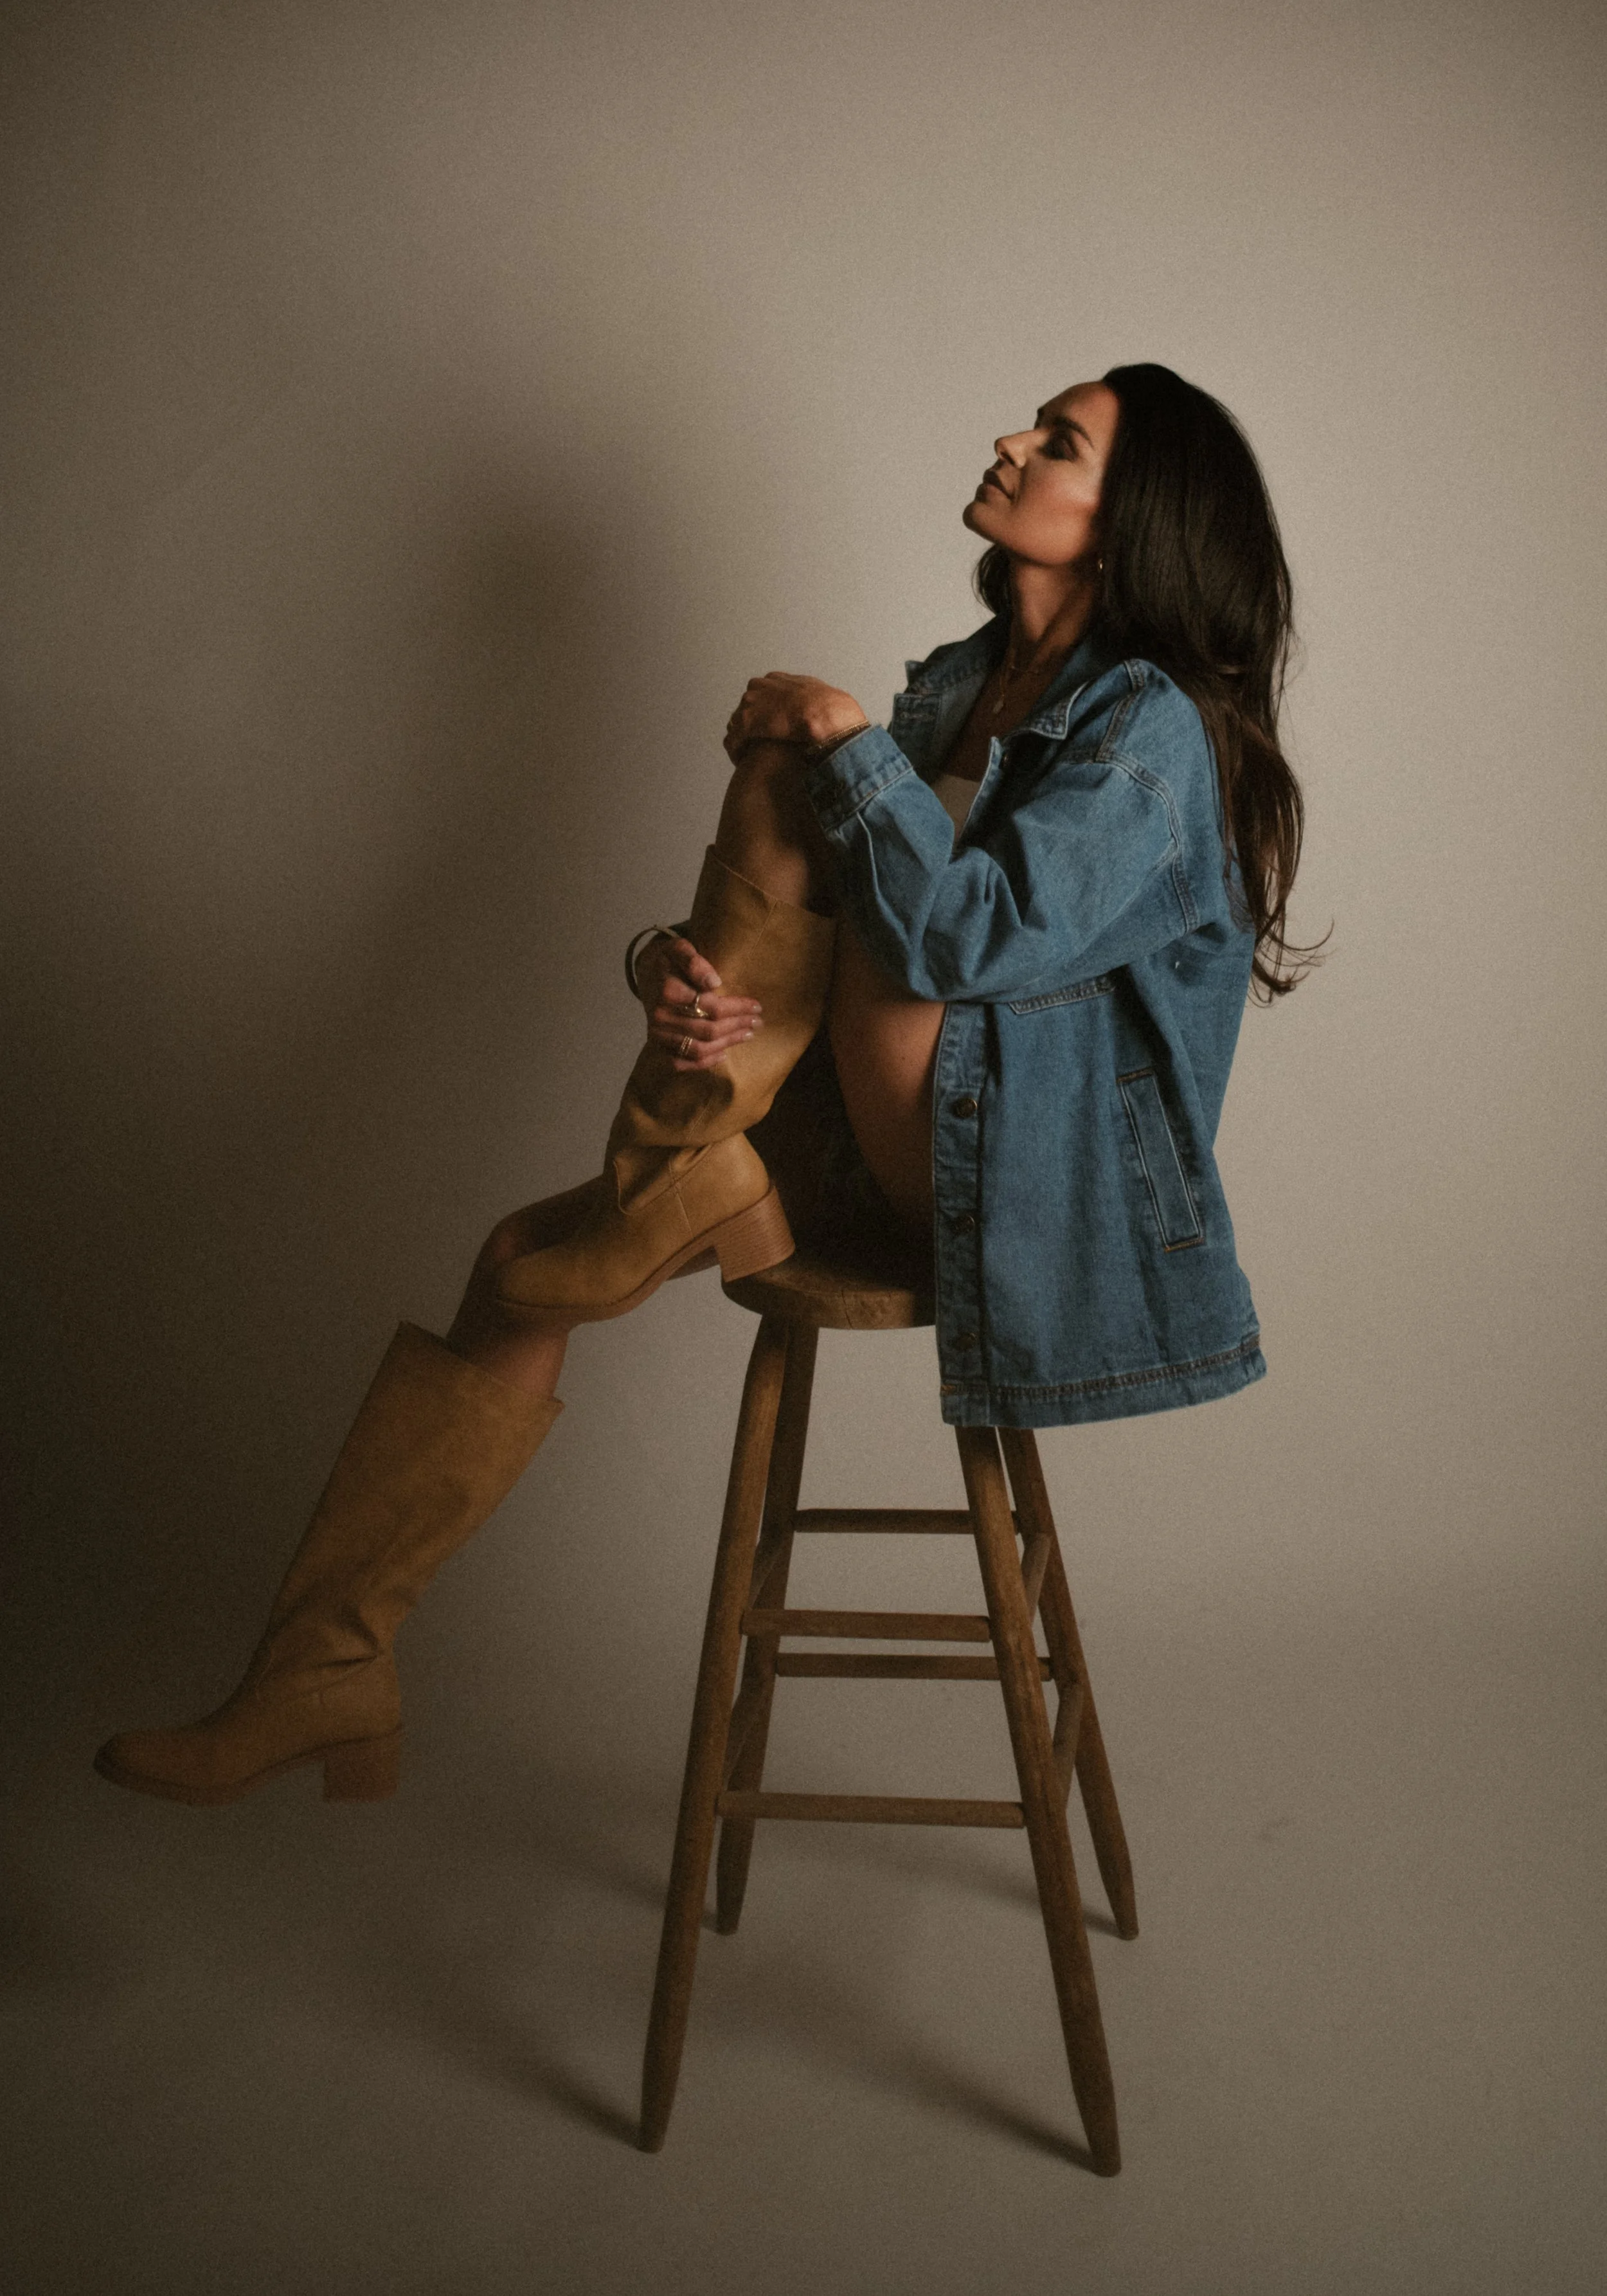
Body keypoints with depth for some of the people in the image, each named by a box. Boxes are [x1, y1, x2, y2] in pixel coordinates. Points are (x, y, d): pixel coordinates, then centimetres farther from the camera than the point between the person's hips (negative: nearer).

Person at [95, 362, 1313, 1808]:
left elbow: (963, 933, -30)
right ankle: (330, 1676, -1)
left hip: (1024, 1186, -8)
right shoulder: (962, 682, 13)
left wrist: (840, 737, -19)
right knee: (527, 1270, -6)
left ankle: (659, 1171, -9)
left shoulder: (1149, 728, -13)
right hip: (892, 1148, 8)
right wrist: (675, 968, -11)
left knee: (785, 778, -20)